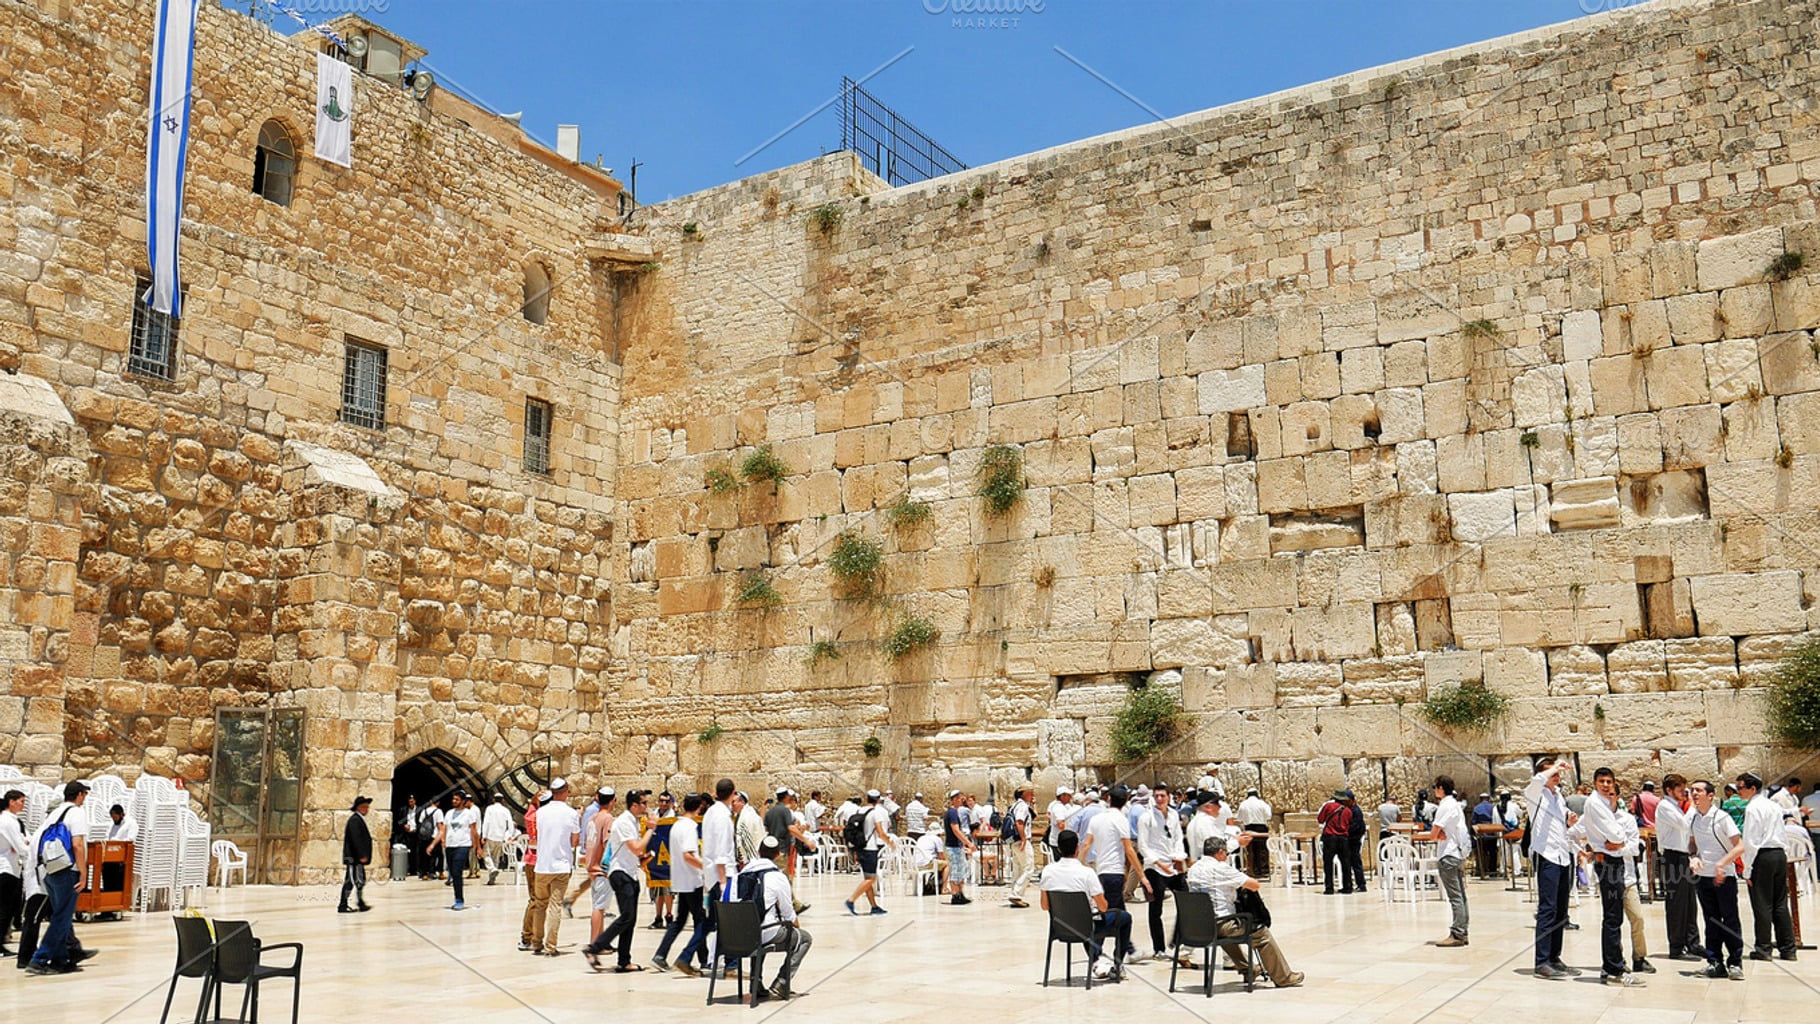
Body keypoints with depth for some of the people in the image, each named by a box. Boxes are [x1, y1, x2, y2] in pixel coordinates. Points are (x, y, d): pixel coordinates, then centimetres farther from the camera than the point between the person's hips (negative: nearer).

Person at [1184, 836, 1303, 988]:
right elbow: (1255, 885, -12)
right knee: (1261, 933, 7)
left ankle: (1246, 971, 45)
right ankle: (1283, 978, 16)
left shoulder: (1193, 869, 9)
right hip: (1220, 925, -8)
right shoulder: (1220, 868, -14)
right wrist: (1245, 883, 11)